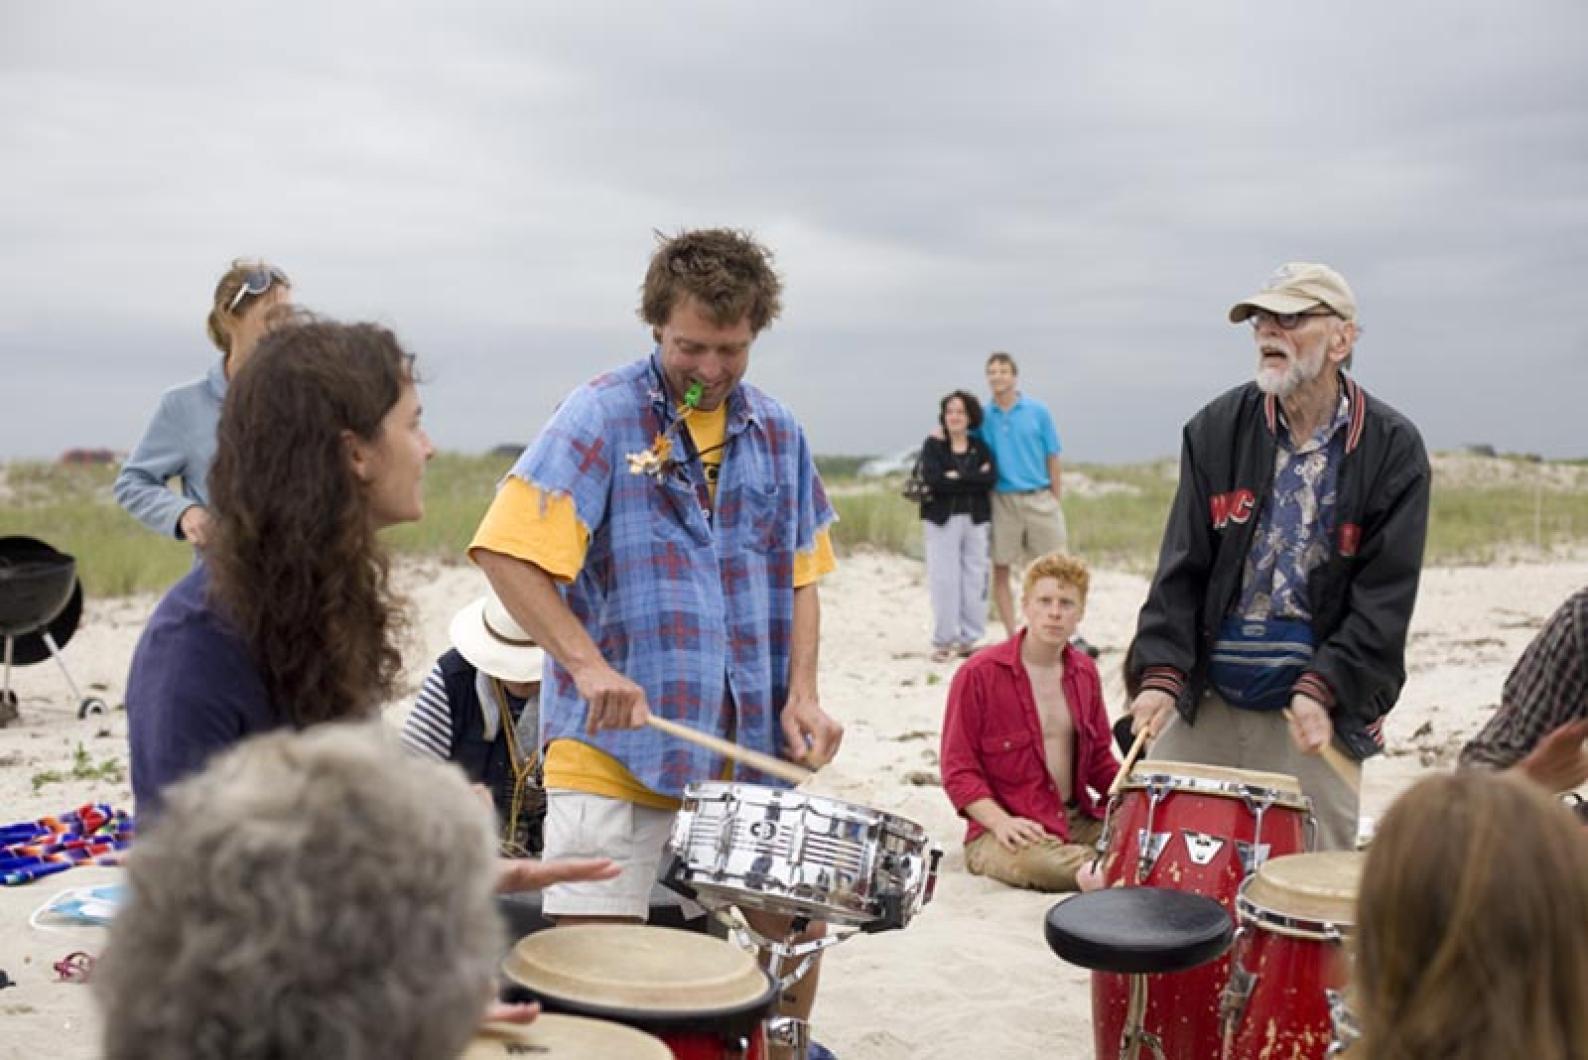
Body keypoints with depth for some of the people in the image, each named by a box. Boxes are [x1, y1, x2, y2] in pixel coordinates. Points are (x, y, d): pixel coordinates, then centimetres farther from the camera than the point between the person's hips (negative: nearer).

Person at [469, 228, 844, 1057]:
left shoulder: (776, 434, 9)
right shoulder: (602, 416, -7)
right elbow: (506, 551, -15)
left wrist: (801, 694, 1)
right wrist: (586, 665, -25)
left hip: (750, 746, 5)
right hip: (616, 745, -5)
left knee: (795, 920, 15)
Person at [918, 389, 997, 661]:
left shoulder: (980, 447, 10)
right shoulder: (933, 445, 3)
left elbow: (991, 478, -6)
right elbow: (932, 479, -13)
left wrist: (957, 477, -13)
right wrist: (974, 478, -9)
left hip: (975, 519, 3)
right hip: (942, 519, -3)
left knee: (974, 577, 2)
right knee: (944, 579, -4)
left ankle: (968, 639, 11)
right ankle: (943, 641, 2)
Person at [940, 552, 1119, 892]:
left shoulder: (1084, 672, 11)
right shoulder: (979, 674, -8)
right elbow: (957, 769, -9)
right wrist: (1000, 822, -24)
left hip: (1079, 821, 5)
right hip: (1014, 833, -5)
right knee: (1036, 863, -38)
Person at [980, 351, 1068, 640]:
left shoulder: (1037, 411, 1)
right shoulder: (984, 417, 4)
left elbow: (1052, 459, 4)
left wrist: (1056, 503, 2)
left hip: (1040, 498, -1)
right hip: (1003, 500, 1)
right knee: (1000, 570, 3)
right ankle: (1012, 637, 12)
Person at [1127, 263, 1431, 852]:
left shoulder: (1392, 449, -4)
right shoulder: (1217, 429, 2)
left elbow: (1387, 594, -8)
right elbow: (1181, 565, -2)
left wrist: (1322, 688, -18)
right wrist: (1161, 674, -12)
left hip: (1317, 711, -2)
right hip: (1204, 699, 2)